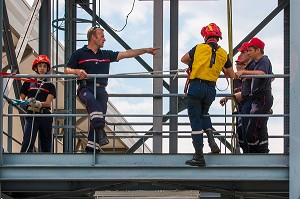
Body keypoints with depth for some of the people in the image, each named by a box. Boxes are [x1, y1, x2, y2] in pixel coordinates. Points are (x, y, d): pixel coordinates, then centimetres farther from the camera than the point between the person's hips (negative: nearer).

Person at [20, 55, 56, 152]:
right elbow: (21, 99, 11)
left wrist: (39, 104, -23)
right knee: (27, 144, -16)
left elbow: (48, 103, -3)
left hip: (46, 116, 3)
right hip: (32, 115, -3)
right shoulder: (28, 83, 11)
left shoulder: (50, 86, 12)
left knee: (46, 146, 7)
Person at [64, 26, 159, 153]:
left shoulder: (106, 55, 22)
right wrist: (77, 71, -13)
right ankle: (100, 132, -52)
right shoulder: (79, 54, 10)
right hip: (85, 88, -5)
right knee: (92, 101, -38)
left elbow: (125, 54, 23)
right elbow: (67, 70, 8)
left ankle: (91, 148, -8)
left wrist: (146, 50, 21)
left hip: (101, 90, 5)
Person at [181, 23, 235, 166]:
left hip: (196, 86, -4)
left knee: (195, 119, 0)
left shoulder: (199, 48, 0)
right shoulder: (224, 54, 7)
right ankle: (211, 138, 4)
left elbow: (183, 59, 17)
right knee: (203, 114, 29)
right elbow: (232, 75, 15)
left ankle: (199, 156, -2)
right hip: (211, 89, 4)